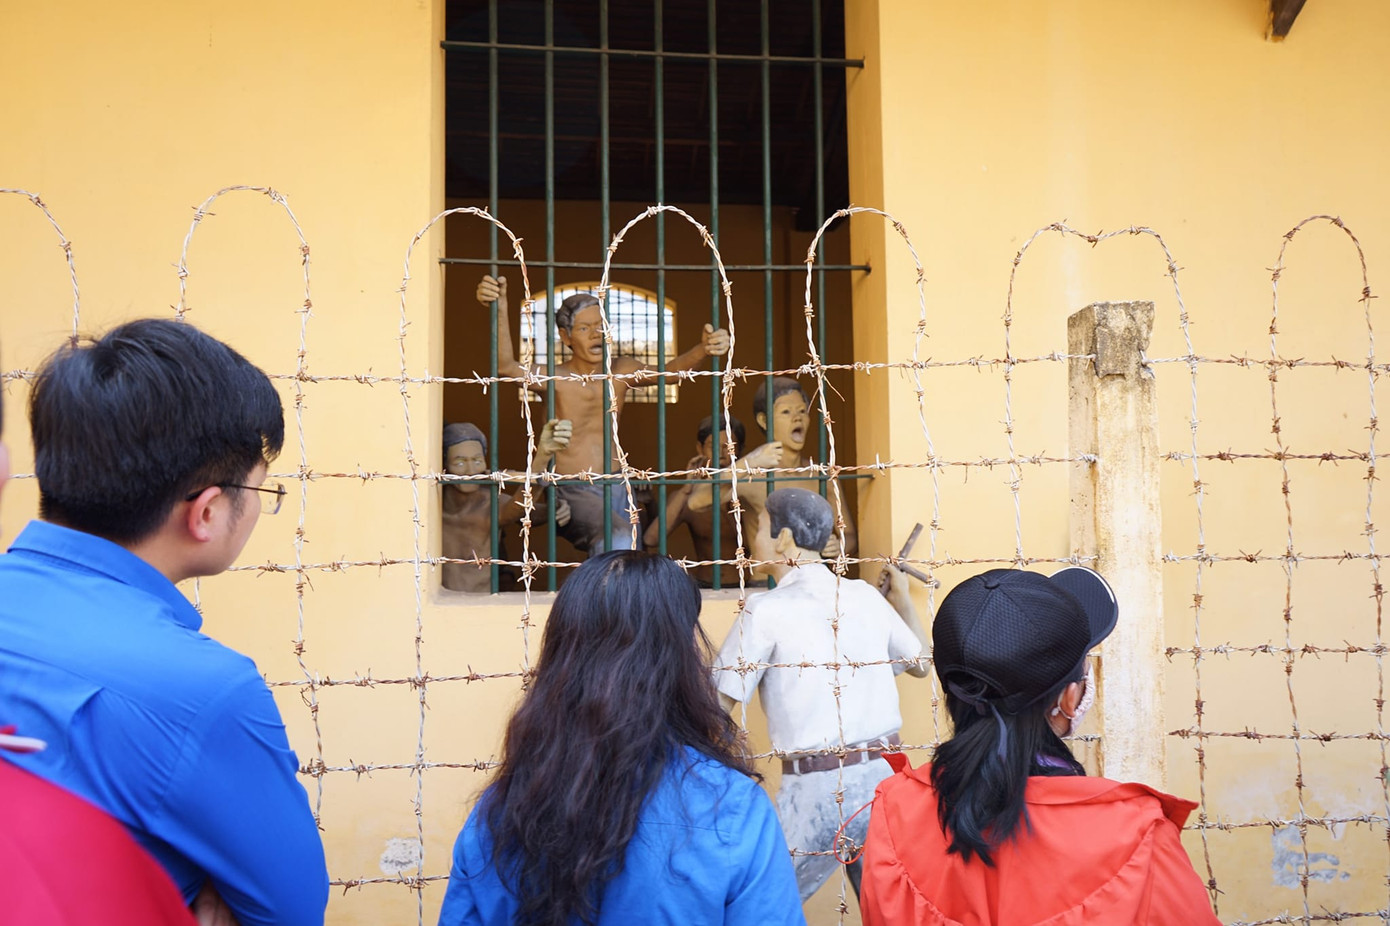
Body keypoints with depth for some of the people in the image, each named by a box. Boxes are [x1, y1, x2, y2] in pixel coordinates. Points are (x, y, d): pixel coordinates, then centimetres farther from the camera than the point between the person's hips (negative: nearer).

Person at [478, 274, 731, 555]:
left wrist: (703, 350, -31)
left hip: (616, 489, 6)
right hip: (571, 492, -6)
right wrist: (500, 309, -42)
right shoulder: (556, 378, -9)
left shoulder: (622, 372, 4)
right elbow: (506, 367, -27)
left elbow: (671, 371, -10)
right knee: (617, 541, -32)